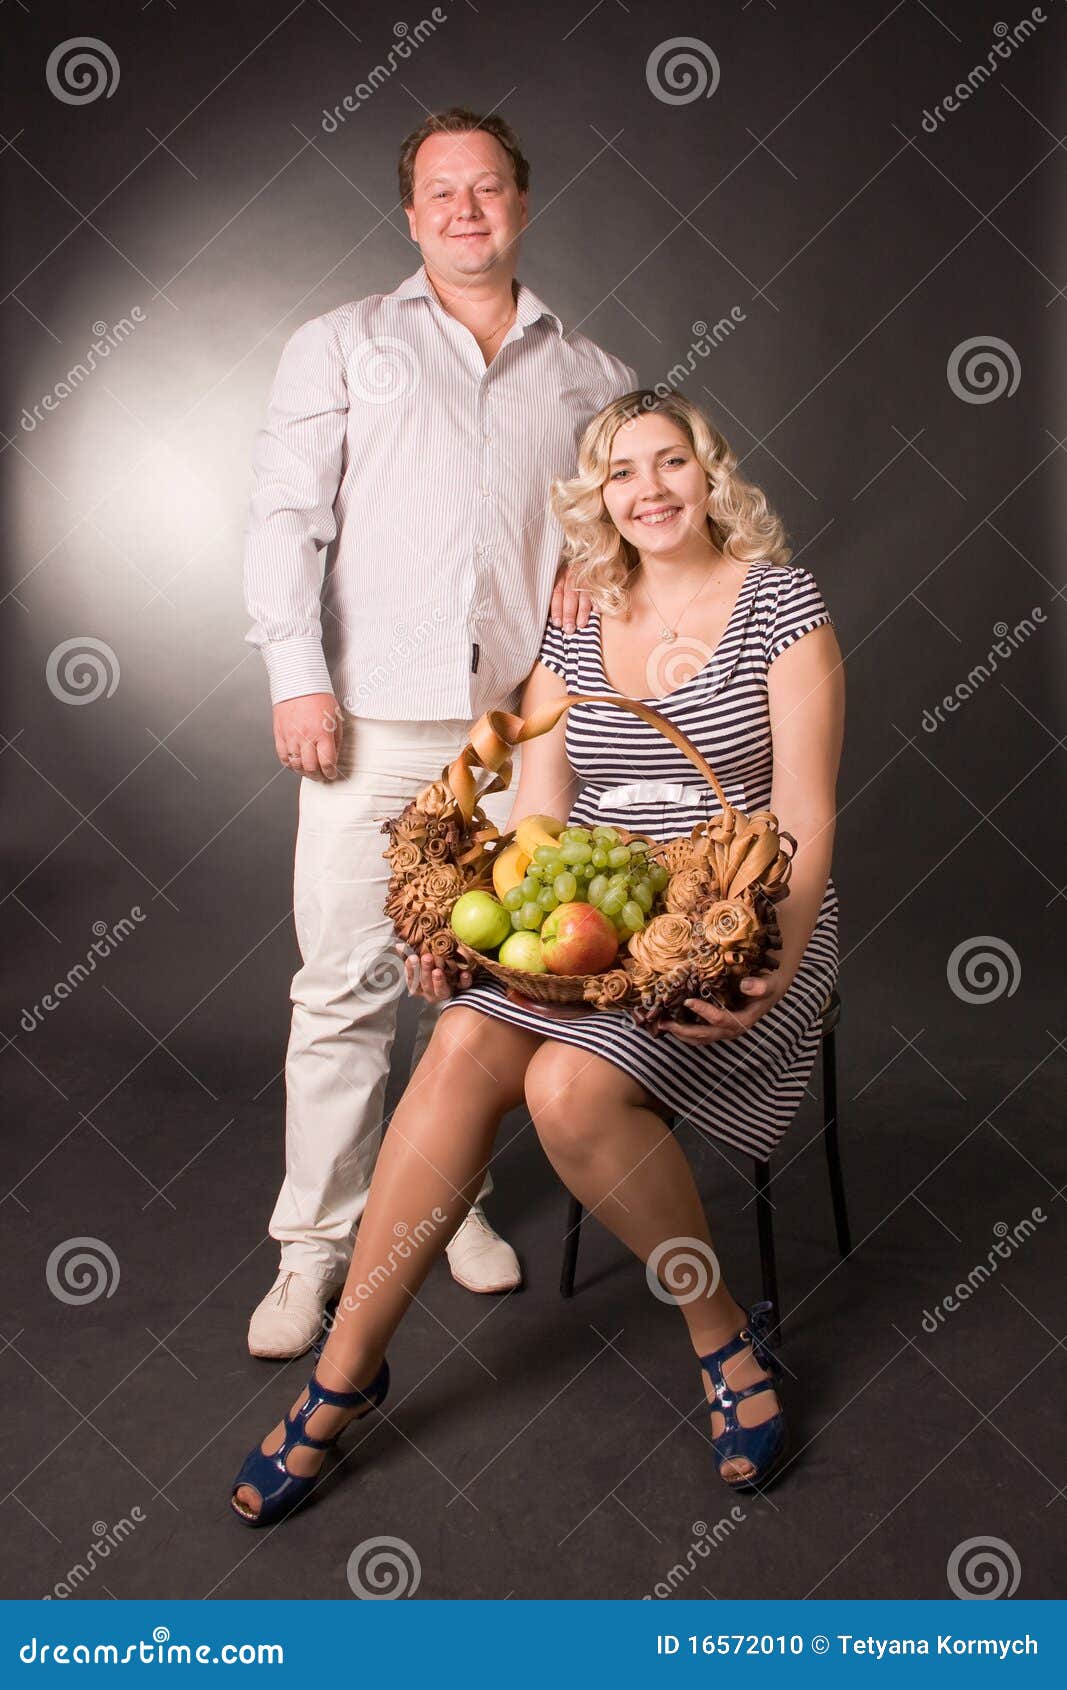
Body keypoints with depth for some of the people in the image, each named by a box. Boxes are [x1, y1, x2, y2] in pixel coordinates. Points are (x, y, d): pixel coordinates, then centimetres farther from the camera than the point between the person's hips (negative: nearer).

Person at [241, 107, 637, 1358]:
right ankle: (316, 1243, 9)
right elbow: (284, 515, 3)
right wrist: (297, 676, -9)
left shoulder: (587, 373, 17)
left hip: (518, 723, 2)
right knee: (342, 984, -3)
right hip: (373, 717, -2)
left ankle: (452, 1198, 25)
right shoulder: (342, 345, 11)